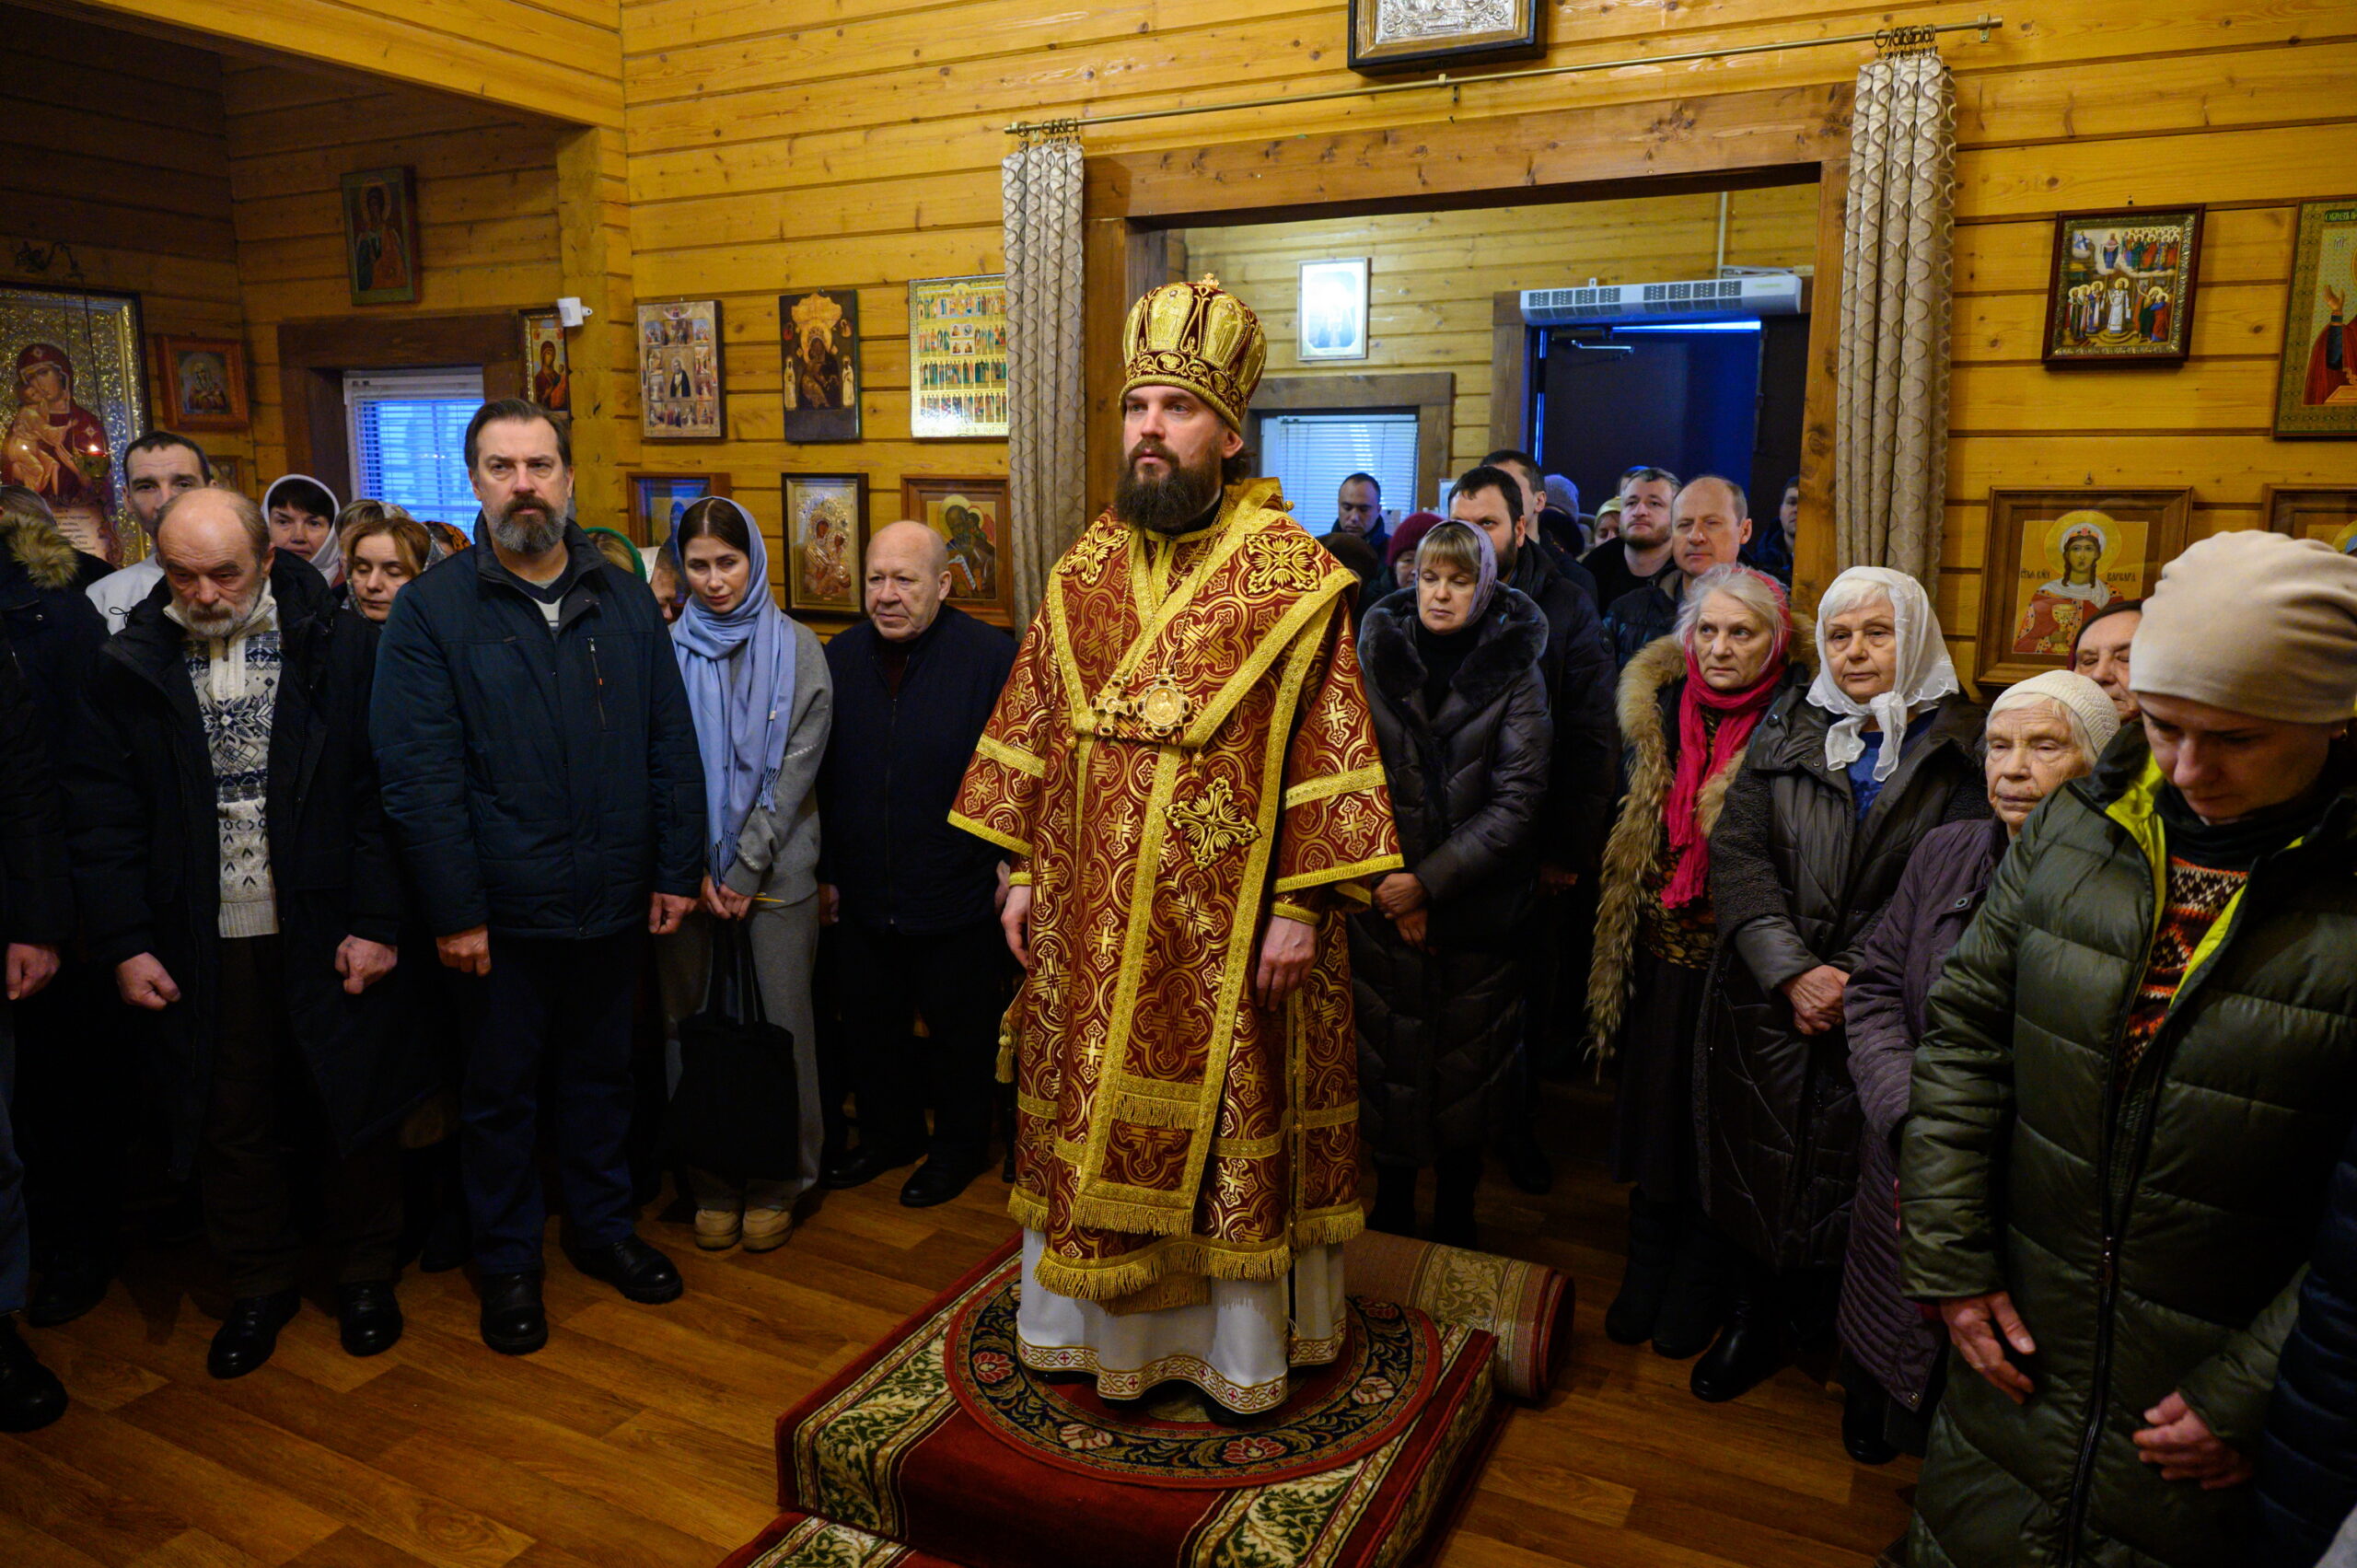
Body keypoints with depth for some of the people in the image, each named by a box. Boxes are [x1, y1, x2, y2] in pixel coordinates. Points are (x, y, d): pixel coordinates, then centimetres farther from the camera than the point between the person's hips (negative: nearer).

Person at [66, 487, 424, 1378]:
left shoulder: (340, 651, -5)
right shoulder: (128, 670, 2)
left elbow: (380, 797, -6)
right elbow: (102, 819, 4)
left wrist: (376, 922, -10)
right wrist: (123, 944, -1)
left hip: (327, 937, -2)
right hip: (202, 947, 2)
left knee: (354, 1109, 10)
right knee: (233, 1123, 13)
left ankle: (365, 1275, 29)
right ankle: (258, 1285, 32)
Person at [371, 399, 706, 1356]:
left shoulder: (624, 601, 5)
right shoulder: (431, 610, -6)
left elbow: (672, 745, 5)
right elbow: (419, 775, -10)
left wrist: (677, 869, 0)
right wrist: (455, 910, -14)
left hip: (613, 902, 3)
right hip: (502, 912, -3)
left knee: (600, 1074, 18)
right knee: (501, 1091, 12)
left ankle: (604, 1226, 36)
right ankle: (507, 1262, 29)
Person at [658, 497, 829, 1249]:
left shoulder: (797, 648, 1)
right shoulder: (667, 649, 4)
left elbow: (797, 767, -4)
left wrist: (746, 868, -9)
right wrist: (692, 869, -9)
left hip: (776, 869, -1)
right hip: (689, 869, 1)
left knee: (780, 1017, 1)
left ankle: (775, 1182, 17)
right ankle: (710, 1180, 20)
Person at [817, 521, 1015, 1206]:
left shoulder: (992, 656, -14)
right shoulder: (841, 657, 2)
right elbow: (822, 775, 9)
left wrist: (1013, 865, -13)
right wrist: (827, 870, 10)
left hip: (959, 899, -5)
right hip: (863, 897, 5)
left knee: (960, 1032, 12)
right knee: (871, 1027, 19)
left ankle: (960, 1144, 34)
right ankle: (889, 1132, 41)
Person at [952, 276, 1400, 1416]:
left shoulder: (1292, 575, -8)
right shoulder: (1085, 571, 6)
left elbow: (1327, 753, -10)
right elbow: (1032, 730, 9)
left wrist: (1301, 903, -14)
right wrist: (1023, 870, 6)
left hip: (1228, 922, -4)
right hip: (1092, 916, 4)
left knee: (1229, 1124, 9)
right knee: (1091, 1113, 14)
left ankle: (1240, 1337, 29)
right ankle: (1101, 1317, 35)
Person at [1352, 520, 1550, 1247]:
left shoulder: (1514, 674, -2)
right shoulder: (1377, 661, 3)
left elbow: (1516, 803, -9)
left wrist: (1430, 881, -17)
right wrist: (1388, 883, -10)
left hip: (1477, 911, -1)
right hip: (1384, 907, 1)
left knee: (1468, 1072, 7)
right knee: (1386, 1061, 7)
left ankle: (1456, 1216, 26)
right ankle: (1391, 1209, 26)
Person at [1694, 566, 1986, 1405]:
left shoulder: (1958, 746, -1)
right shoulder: (1784, 731, 8)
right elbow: (1736, 855, 0)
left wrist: (1857, 979, -15)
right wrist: (1793, 971, -12)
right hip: (1768, 1004, 3)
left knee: (1852, 1185, 3)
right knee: (1757, 1168, 10)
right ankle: (1756, 1322, 30)